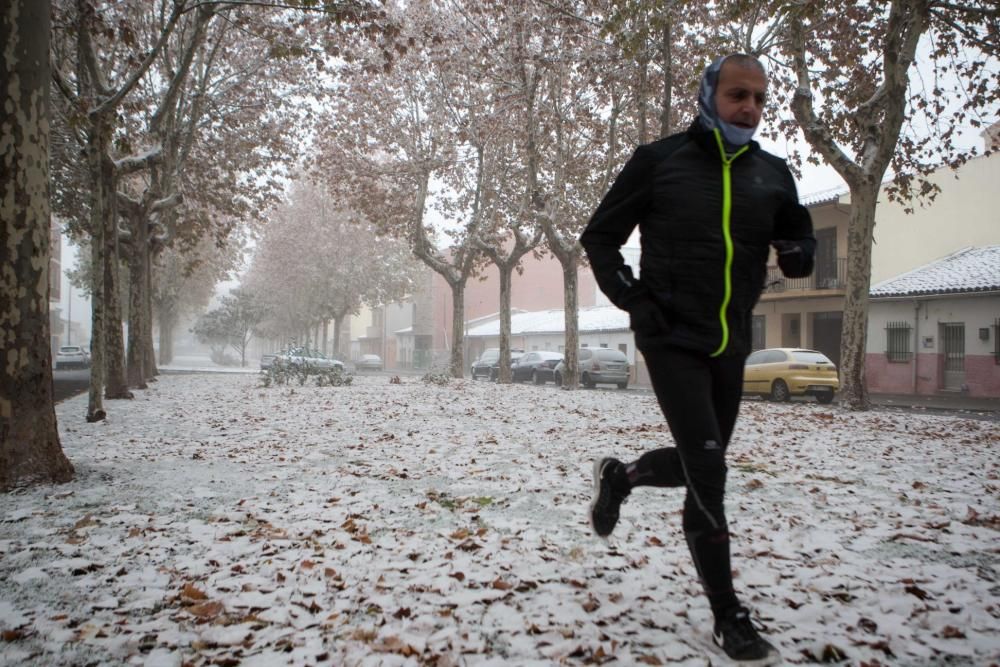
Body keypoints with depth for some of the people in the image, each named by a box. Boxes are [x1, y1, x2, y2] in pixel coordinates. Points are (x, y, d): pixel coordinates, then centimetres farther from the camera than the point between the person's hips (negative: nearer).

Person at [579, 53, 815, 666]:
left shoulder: (773, 174, 5)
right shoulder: (659, 160, -5)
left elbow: (798, 244, 13)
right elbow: (600, 238, 0)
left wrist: (798, 253, -11)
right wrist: (634, 302, -12)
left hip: (731, 346, 5)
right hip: (672, 340, -5)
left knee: (700, 466, 16)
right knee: (708, 471, -11)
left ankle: (619, 476, 46)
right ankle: (728, 616, 5)